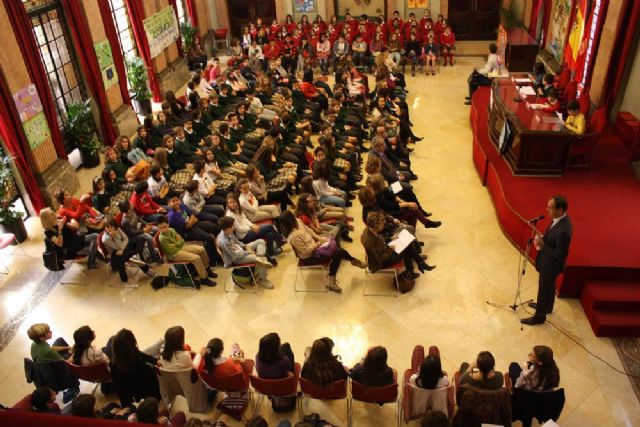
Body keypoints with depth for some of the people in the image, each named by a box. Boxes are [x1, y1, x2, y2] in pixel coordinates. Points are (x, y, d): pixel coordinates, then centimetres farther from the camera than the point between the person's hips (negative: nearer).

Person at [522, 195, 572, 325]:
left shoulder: (563, 230, -38)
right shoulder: (559, 219, -9)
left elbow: (560, 255, -30)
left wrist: (542, 246, -29)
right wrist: (542, 238, -7)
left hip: (551, 265, -9)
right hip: (548, 262, 9)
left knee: (544, 290, 13)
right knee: (549, 286, 31)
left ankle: (539, 316, 35)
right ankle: (547, 306, 55)